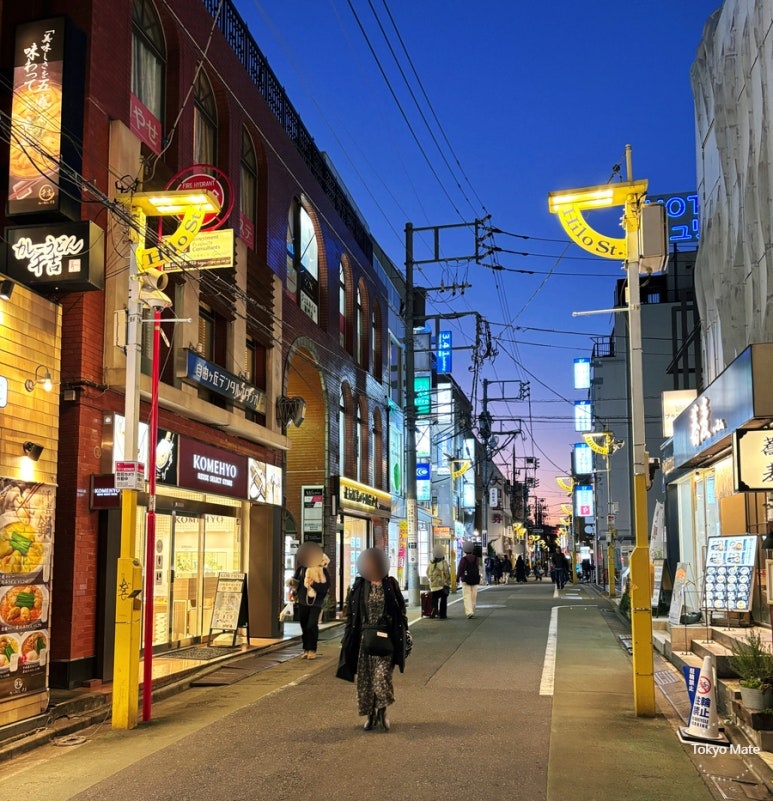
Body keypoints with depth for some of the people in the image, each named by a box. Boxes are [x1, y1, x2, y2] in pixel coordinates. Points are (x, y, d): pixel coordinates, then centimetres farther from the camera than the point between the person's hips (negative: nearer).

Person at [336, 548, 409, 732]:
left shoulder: (391, 585, 0)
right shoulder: (359, 586, 2)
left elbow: (401, 612, 3)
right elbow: (351, 613, 5)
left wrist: (403, 636, -1)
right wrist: (348, 639, 2)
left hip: (385, 637, -2)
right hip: (365, 637, 2)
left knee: (382, 675, -9)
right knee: (365, 677, 4)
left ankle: (382, 710, 10)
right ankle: (371, 714, 17)